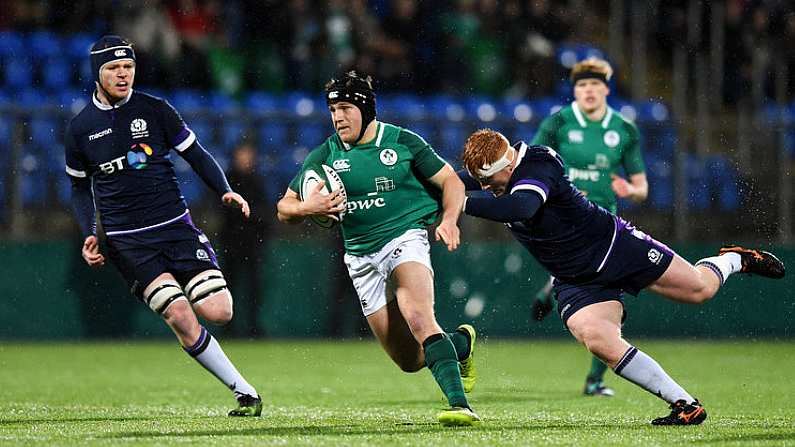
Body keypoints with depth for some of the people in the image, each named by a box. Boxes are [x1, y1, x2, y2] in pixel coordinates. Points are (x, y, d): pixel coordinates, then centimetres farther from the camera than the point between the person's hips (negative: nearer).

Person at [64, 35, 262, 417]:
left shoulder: (154, 110, 3)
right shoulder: (80, 128, 5)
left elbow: (196, 155, 9)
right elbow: (80, 186, 17)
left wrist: (225, 191, -8)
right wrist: (88, 235, 3)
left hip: (175, 226, 1)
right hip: (126, 241, -1)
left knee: (218, 311, -15)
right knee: (180, 316, -19)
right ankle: (244, 392, -11)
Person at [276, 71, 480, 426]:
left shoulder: (402, 142, -1)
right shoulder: (324, 156, 5)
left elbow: (451, 181, 5)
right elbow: (284, 209, 9)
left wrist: (449, 220, -15)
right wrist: (308, 208, -15)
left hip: (405, 239, -4)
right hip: (362, 257, 4)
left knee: (418, 318, -32)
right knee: (410, 360, 4)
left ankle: (459, 405, -38)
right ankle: (460, 343, 36)